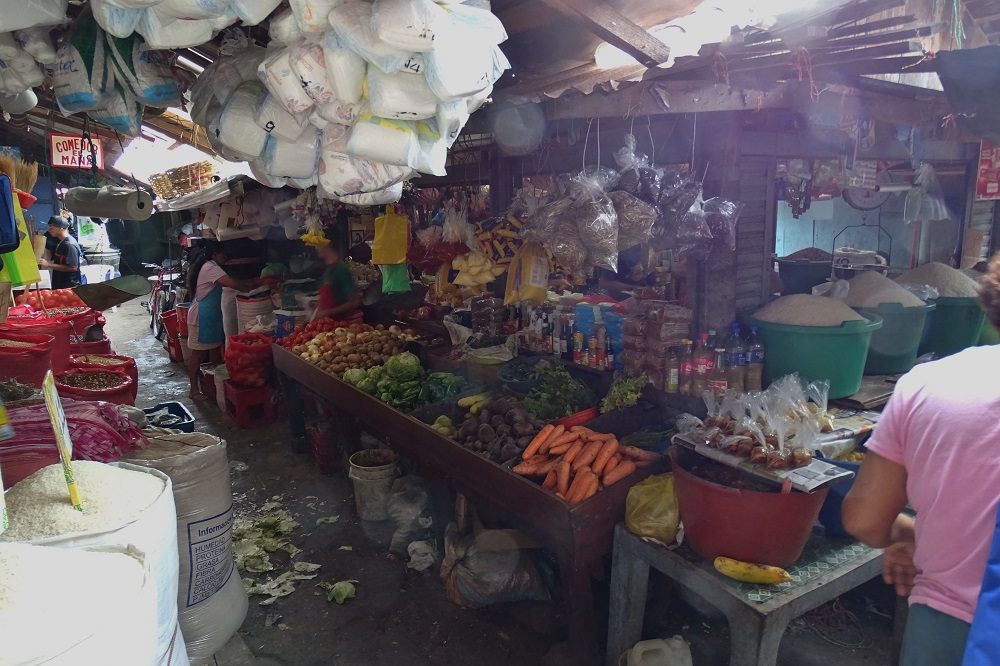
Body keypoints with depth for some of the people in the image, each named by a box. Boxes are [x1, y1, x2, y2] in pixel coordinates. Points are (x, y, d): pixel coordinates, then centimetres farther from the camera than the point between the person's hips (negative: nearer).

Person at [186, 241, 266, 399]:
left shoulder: (207, 267, 15)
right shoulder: (210, 268, -18)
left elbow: (230, 282, 11)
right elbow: (234, 284, -26)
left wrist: (254, 281, 1)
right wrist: (261, 282, -20)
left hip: (211, 316, 10)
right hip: (202, 317, -10)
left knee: (215, 349, 13)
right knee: (198, 353, -1)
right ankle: (194, 389, 7)